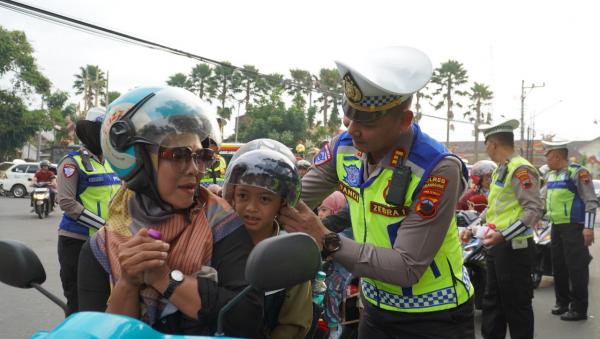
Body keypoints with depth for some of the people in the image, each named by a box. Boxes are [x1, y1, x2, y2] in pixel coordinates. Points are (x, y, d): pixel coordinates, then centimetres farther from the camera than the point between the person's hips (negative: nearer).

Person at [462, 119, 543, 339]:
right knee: (492, 303, 16)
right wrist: (473, 228, 15)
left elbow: (535, 210, -24)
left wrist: (503, 234, -30)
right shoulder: (500, 170, 15)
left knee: (516, 306, 2)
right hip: (497, 247, 10)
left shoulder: (520, 169, -16)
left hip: (514, 247, -10)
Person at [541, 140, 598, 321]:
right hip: (557, 226, 8)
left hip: (574, 227, -8)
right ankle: (562, 301, 25)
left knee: (576, 267, -4)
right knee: (558, 265, 13)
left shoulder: (578, 172, -9)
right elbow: (545, 199, 27)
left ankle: (579, 308, 2)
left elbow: (591, 201, -13)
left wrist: (588, 227, -18)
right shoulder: (550, 175, 14)